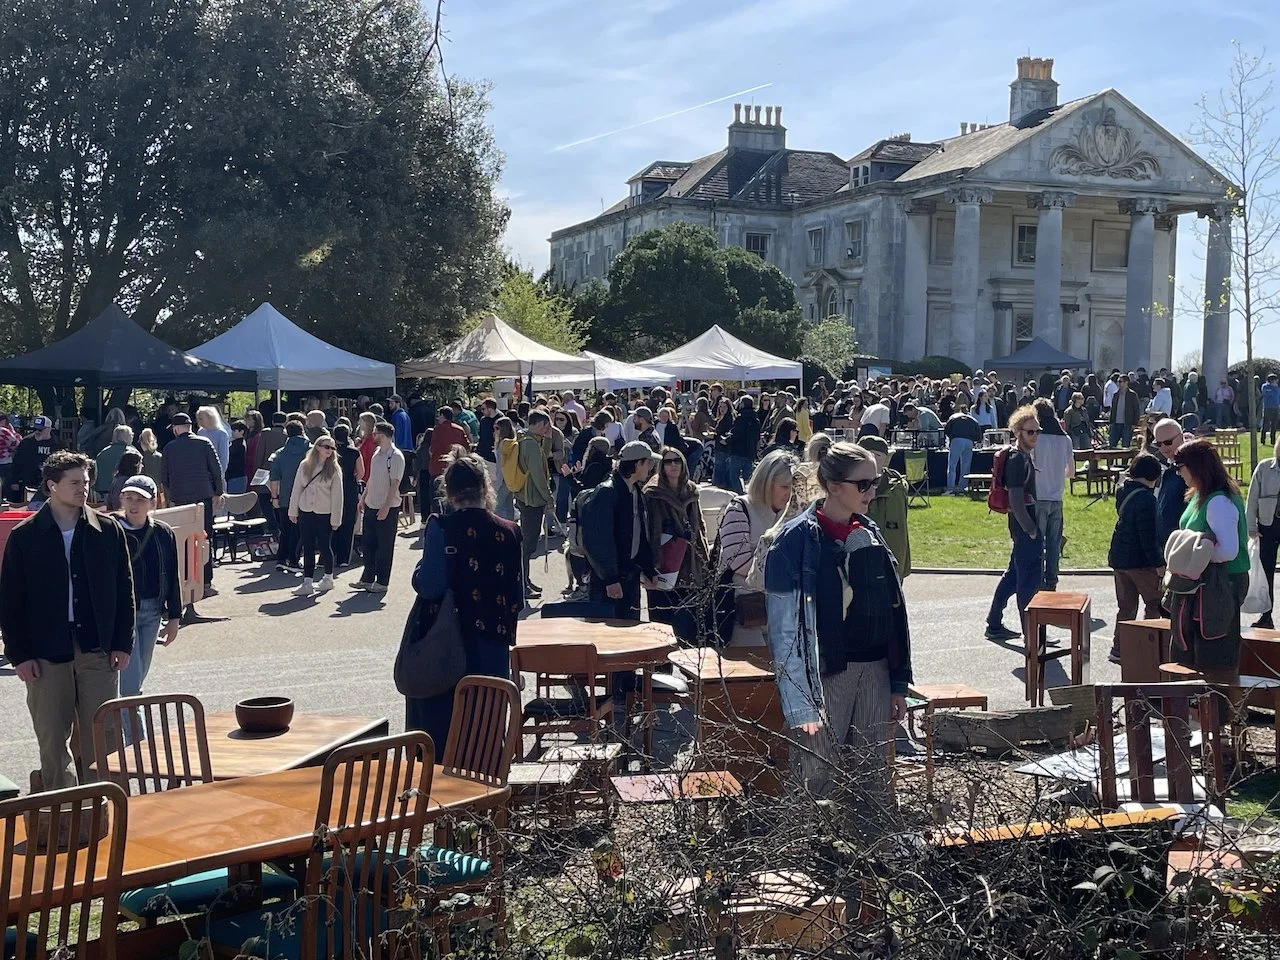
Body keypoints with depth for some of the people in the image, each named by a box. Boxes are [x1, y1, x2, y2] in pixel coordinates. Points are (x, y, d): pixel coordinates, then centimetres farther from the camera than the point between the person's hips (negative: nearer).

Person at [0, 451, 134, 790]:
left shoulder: (108, 531, 3)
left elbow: (124, 590, 6)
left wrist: (122, 644, 0)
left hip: (98, 651, 1)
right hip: (46, 656, 0)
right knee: (52, 742, 6)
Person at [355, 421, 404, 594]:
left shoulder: (396, 456, -15)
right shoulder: (377, 452, 11)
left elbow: (394, 484, -18)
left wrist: (386, 507, -21)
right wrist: (364, 497, 16)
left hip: (388, 508, -8)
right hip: (371, 505, 9)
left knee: (384, 547, 1)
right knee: (367, 543, 13)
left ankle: (382, 582, 10)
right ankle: (367, 579, 24)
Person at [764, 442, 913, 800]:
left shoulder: (870, 535, 10)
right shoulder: (797, 541, -10)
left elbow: (892, 613, 14)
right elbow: (785, 631, -13)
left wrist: (899, 683, 10)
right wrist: (801, 706, -17)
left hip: (875, 673, 6)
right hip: (826, 676, -6)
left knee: (871, 782, 10)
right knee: (817, 783, -4)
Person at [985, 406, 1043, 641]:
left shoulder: (1023, 456, 13)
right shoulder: (1017, 460, -17)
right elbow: (1016, 501, -21)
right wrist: (1031, 530, -19)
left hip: (1023, 526, 10)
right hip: (1024, 527, -10)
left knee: (1015, 574, 16)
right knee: (1031, 577, -4)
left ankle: (994, 624, 24)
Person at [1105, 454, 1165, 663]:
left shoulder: (1122, 490, 6)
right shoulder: (1146, 498, -19)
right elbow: (1148, 535, -20)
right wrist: (1158, 563, -15)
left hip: (1118, 557, 8)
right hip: (1140, 560, -8)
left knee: (1126, 606, 13)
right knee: (1154, 603, 7)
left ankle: (1118, 648, 13)